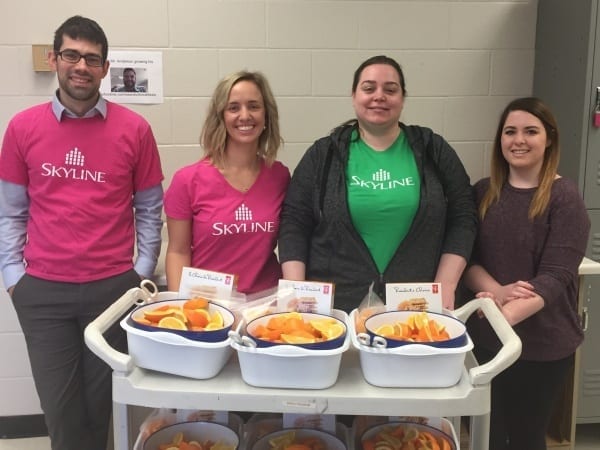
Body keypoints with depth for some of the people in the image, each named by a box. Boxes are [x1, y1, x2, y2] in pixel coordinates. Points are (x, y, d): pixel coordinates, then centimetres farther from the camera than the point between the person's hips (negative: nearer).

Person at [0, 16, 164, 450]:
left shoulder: (134, 128, -2)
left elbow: (149, 210, 3)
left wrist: (142, 273, -1)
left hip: (114, 286, -1)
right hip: (42, 291, 1)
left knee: (104, 401, 11)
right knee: (60, 405, 12)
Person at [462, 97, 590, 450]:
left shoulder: (565, 197, -10)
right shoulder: (483, 192, 3)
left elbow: (555, 278, -17)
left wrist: (505, 315, -32)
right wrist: (496, 291, -19)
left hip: (542, 344, -3)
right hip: (484, 338, 4)